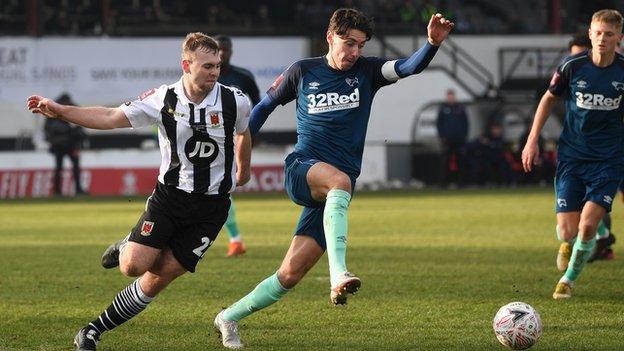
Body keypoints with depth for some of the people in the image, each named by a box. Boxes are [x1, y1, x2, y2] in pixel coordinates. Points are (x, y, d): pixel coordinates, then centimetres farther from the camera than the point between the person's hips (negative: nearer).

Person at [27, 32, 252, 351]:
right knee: (132, 266, -16)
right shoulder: (163, 100, -8)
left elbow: (244, 133, 16)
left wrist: (243, 171, 31)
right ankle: (128, 247, 23)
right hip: (169, 194, 0)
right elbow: (110, 118, -5)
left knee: (161, 276, -6)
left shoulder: (234, 101, -7)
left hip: (211, 205, 0)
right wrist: (59, 111, -12)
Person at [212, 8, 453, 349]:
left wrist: (432, 43, -31)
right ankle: (338, 274, -56)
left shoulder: (366, 71, 6)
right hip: (301, 170, -2)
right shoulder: (303, 71, 5)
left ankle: (230, 317, 18)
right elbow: (265, 105, 18)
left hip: (335, 190, 3)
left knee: (290, 275, -3)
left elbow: (409, 67, -12)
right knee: (340, 179, -39)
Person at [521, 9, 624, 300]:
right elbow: (549, 99, 9)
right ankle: (568, 244, 34)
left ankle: (569, 278, 11)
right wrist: (532, 141, 5)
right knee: (568, 233, -6)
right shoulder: (573, 66, -6)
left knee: (587, 226, -16)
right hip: (571, 156, 1)